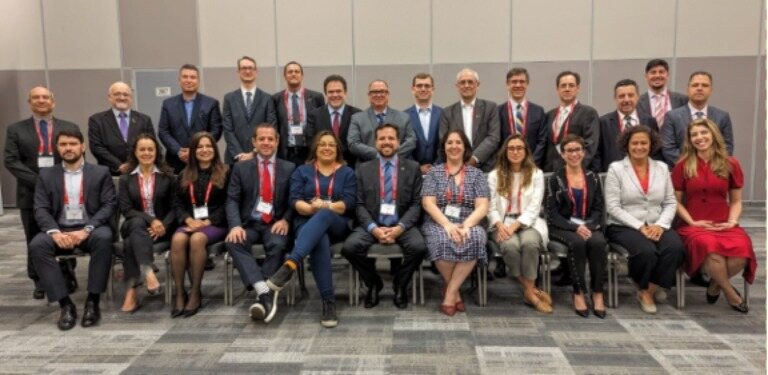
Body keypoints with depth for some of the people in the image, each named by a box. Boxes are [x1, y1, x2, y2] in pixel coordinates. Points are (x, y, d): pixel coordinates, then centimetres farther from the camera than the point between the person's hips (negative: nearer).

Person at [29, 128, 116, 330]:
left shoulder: (100, 172, 7)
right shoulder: (46, 175, 12)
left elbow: (109, 205, -2)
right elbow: (40, 209, 4)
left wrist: (86, 230, -17)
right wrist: (55, 232, -17)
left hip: (90, 229, -2)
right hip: (59, 230, 2)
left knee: (104, 238, -36)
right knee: (37, 245, -29)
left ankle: (92, 302, -26)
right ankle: (66, 304, -23)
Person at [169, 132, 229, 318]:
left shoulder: (225, 173, 6)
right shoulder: (184, 175, 19)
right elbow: (178, 204, 12)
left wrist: (207, 222, -14)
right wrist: (189, 220, -9)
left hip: (216, 223, -3)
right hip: (191, 222, 3)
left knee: (197, 239, -35)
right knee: (177, 239, -30)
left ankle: (195, 293, -25)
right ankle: (179, 293, -26)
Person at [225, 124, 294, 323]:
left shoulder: (289, 168, 10)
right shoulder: (241, 168, 11)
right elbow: (232, 200, 3)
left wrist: (286, 220, -12)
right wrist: (235, 225, -15)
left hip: (276, 224, -1)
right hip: (249, 224, 1)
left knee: (277, 245, -34)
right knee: (234, 243, -31)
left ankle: (262, 297, -30)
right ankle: (264, 292, -41)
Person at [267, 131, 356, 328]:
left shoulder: (347, 172, 17)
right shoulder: (302, 171, 19)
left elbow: (349, 203, 1)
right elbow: (294, 200, 4)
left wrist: (325, 206, -18)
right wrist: (310, 208, -18)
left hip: (337, 225, 0)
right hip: (308, 223, 0)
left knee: (323, 216, -38)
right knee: (319, 242, -37)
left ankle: (289, 265, -54)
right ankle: (329, 302, -39)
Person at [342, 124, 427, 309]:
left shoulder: (412, 167, 7)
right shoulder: (364, 169, 9)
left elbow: (416, 204, 1)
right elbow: (359, 205, 3)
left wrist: (400, 227, -15)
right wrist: (373, 228, -15)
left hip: (402, 225, -1)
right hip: (372, 225, 1)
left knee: (419, 247, -30)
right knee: (350, 247, -26)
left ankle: (400, 285, 2)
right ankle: (373, 284, 4)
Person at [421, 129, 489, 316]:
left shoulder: (476, 174, 10)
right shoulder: (434, 172, 9)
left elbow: (482, 207, 0)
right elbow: (428, 204, -2)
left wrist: (466, 225, -19)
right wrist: (448, 225, -18)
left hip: (469, 224, 1)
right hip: (438, 223, -1)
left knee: (474, 240, -34)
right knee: (443, 242, -35)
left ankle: (449, 293, -22)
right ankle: (455, 292, -11)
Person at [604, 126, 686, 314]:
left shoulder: (661, 168, 12)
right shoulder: (616, 168, -1)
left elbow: (670, 203, 9)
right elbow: (613, 207, -8)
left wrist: (661, 225, -10)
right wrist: (640, 227, -16)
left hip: (656, 226, 4)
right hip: (624, 226, -4)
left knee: (675, 248, -28)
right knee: (646, 251, -32)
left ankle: (652, 287, -5)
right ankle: (644, 289, -1)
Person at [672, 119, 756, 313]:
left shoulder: (731, 165, 9)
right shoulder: (683, 165, 4)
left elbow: (736, 201, 14)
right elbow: (676, 201, 6)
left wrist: (732, 221, -4)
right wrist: (692, 222, -7)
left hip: (724, 225, 2)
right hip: (694, 226, -2)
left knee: (742, 250, -32)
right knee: (710, 248, -36)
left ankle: (715, 286, 0)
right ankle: (731, 294, -7)